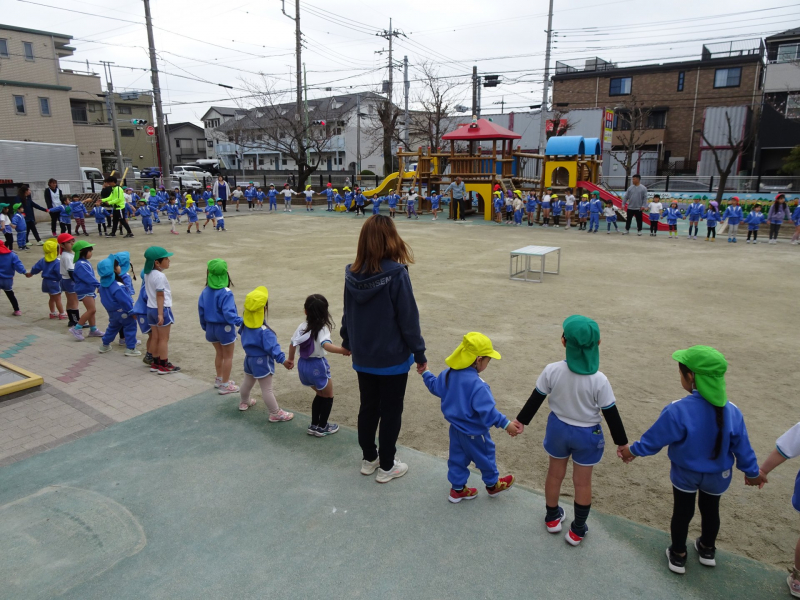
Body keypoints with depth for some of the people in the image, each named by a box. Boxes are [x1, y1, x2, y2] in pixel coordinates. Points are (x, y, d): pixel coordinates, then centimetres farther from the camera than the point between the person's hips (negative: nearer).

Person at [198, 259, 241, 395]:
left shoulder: (205, 291, -3)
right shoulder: (226, 293, -23)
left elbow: (201, 309, 4)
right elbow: (228, 312, -33)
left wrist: (204, 326, 16)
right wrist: (240, 321, -44)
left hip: (211, 327, 6)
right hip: (225, 328, -6)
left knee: (219, 353, 24)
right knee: (228, 356, 10)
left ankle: (219, 379, 37)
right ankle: (225, 385, 17)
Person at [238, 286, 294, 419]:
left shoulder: (245, 324, -5)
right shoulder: (264, 331, -31)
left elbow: (241, 333, 16)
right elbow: (272, 347, -34)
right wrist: (282, 360, -36)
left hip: (249, 358, 8)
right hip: (261, 362, -8)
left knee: (247, 382, 29)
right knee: (267, 389, 1)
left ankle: (244, 402, 52)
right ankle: (275, 414, 11)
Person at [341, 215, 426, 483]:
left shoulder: (353, 274, -4)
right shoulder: (396, 273, -21)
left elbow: (348, 313, 7)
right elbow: (408, 318, -17)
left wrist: (347, 341, 23)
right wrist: (419, 353, -6)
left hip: (363, 356, 5)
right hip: (392, 357, -5)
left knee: (368, 407, 19)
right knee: (391, 411, 10)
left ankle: (369, 458, 34)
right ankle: (386, 466, 23)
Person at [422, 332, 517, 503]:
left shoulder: (448, 373, -7)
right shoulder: (476, 384, -34)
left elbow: (435, 387, 11)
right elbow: (487, 410, -34)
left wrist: (426, 374, 28)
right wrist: (505, 424, -28)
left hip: (455, 428, 7)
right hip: (473, 432, -7)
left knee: (457, 458, 21)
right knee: (485, 457, 18)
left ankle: (457, 489, 34)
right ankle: (492, 485, 40)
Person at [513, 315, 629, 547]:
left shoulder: (552, 371, -22)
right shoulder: (599, 380, -26)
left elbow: (536, 399, -8)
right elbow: (611, 414, -14)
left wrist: (521, 420, 9)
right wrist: (622, 442, 2)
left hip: (558, 428, 2)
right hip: (587, 434, -2)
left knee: (555, 473, 24)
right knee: (582, 482, 19)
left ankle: (552, 517, 45)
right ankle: (577, 531, 36)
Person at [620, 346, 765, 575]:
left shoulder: (677, 411, -34)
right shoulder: (732, 411, -22)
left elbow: (654, 438, -21)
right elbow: (742, 447, -8)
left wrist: (633, 450, -2)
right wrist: (751, 472, 11)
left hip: (685, 473, -3)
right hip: (717, 476, 3)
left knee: (682, 512, 19)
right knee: (710, 510, 27)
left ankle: (678, 556, 37)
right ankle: (707, 551, 49)